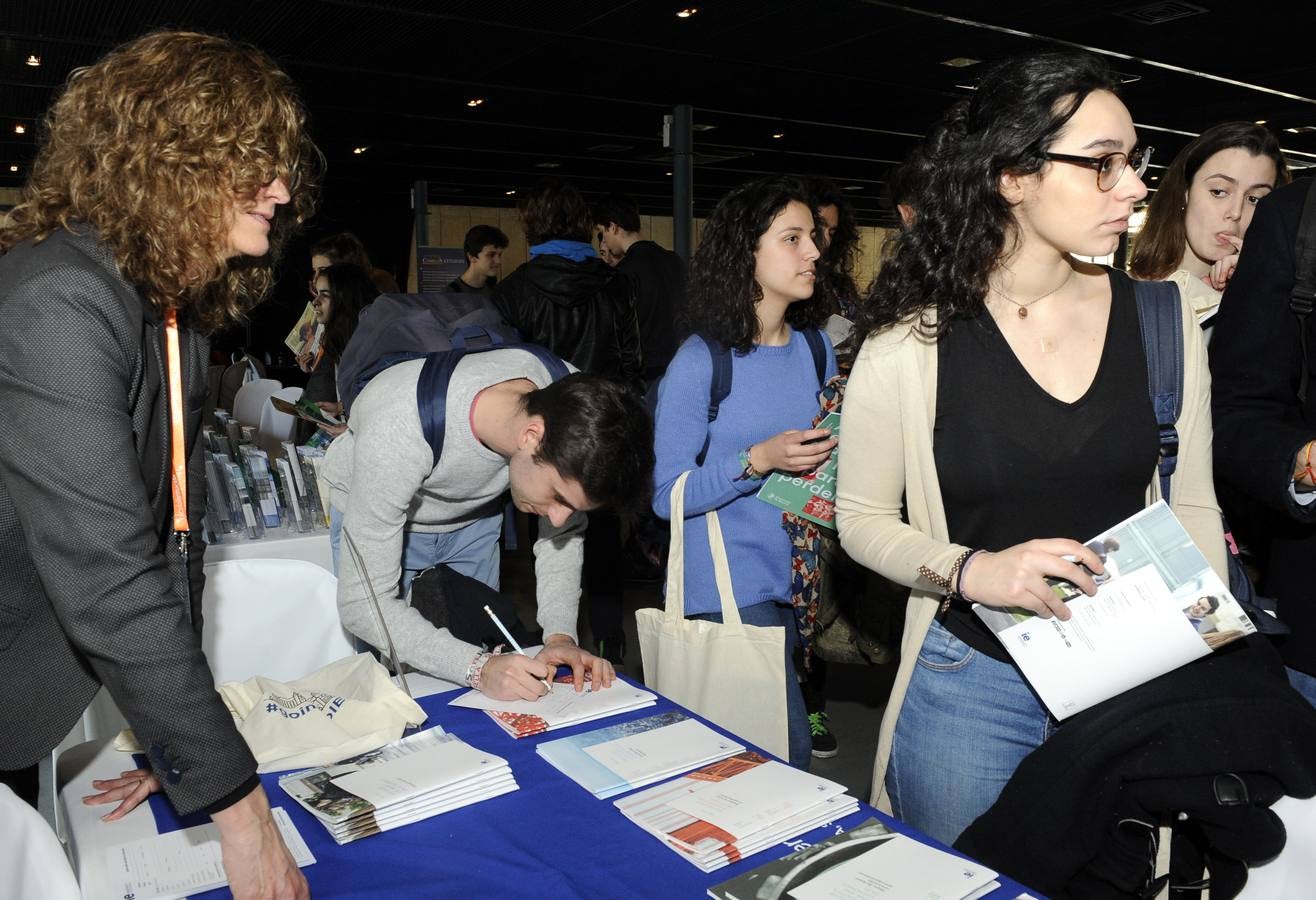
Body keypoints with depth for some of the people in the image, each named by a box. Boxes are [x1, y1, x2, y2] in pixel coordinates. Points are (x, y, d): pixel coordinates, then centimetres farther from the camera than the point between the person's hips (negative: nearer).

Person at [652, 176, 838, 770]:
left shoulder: (816, 349, 6)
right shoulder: (700, 362, -12)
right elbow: (668, 495, -13)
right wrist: (758, 461, -24)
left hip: (802, 579, 6)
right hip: (735, 586, -6)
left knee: (789, 736, 16)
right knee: (787, 750, -6)